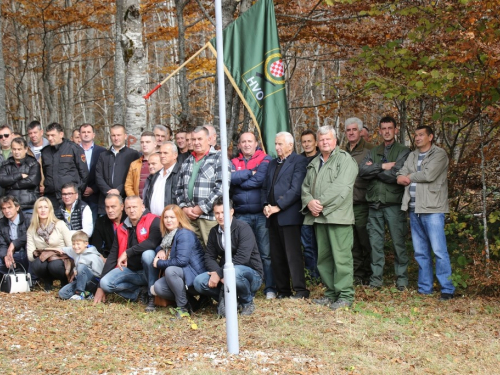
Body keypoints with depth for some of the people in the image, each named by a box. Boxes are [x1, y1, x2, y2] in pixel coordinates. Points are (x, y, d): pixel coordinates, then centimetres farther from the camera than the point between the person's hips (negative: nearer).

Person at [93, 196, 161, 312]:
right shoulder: (121, 229, 5)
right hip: (130, 270, 5)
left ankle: (152, 296, -21)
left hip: (148, 270, -4)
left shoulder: (153, 221, -11)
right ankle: (140, 291, 0)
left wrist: (127, 253, -26)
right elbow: (112, 257, 6)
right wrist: (100, 287, 1)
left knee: (148, 253, -36)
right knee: (105, 282, -19)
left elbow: (152, 242, -31)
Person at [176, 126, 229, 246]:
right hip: (189, 217, 6)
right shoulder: (187, 162, 21)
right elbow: (179, 189, 21)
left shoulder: (218, 158, 0)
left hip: (210, 216, -5)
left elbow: (221, 188, -11)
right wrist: (184, 208, 3)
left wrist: (201, 209, -11)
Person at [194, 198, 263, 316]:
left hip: (252, 273, -5)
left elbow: (242, 257, -25)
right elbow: (209, 256, 1)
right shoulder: (214, 232, 7)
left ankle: (247, 302, -10)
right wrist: (216, 271, -21)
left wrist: (219, 273, -26)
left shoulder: (243, 228, -14)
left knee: (235, 271, -40)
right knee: (199, 282, -18)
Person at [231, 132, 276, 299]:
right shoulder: (234, 163, 14)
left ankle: (270, 288, 2)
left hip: (261, 214, -3)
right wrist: (250, 173, -8)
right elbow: (230, 178, -6)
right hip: (241, 215, 3)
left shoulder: (265, 159, 4)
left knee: (266, 253, -3)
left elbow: (260, 180, -12)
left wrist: (240, 180, -3)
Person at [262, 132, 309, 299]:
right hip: (272, 216, 7)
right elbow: (265, 187, 20)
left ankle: (300, 290, -4)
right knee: (276, 256, 8)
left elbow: (296, 189, -13)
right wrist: (265, 205, 1)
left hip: (289, 215, -7)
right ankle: (282, 290, 14)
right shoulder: (273, 163, 21)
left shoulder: (299, 161, -3)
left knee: (293, 254, -8)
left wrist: (278, 207, -15)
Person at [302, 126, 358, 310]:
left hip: (338, 215, -7)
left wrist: (321, 203, -13)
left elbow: (341, 187, -14)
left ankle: (345, 295, -4)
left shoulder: (345, 160, -3)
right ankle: (331, 293, 19)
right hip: (318, 216, 7)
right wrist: (309, 202, -4)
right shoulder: (314, 163, 21)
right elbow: (305, 186, 18)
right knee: (323, 257, 10)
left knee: (341, 256, -8)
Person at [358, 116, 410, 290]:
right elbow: (362, 171, -1)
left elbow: (396, 174, -12)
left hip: (394, 204, -4)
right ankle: (376, 278, 12)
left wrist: (373, 170, -2)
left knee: (399, 243, -1)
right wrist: (383, 166, -10)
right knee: (376, 243, 5)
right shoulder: (373, 152, 16)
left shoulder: (403, 151, 2)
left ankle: (402, 279, 6)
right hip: (374, 204, 4)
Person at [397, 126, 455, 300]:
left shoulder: (439, 154, -1)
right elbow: (400, 178, 7)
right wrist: (413, 178, -12)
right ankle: (425, 289, 16)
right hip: (414, 209, 6)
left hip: (432, 209, -6)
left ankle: (447, 289, -4)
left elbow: (429, 174, -15)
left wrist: (409, 177, -1)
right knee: (420, 252, 9)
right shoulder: (412, 156, 18)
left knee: (439, 250, -9)